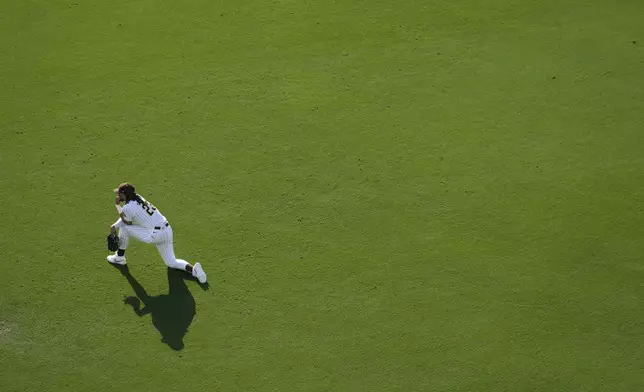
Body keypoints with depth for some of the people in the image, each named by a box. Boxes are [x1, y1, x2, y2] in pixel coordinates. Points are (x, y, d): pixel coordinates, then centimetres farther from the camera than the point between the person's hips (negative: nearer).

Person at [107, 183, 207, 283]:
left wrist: (118, 206, 12)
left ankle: (120, 258, 20)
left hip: (155, 234, -9)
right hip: (167, 230, 9)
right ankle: (193, 269, -8)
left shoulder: (127, 208, -11)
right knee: (171, 262, 16)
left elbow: (127, 222, 9)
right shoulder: (137, 197, 14)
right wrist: (115, 226, 17)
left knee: (123, 227, 7)